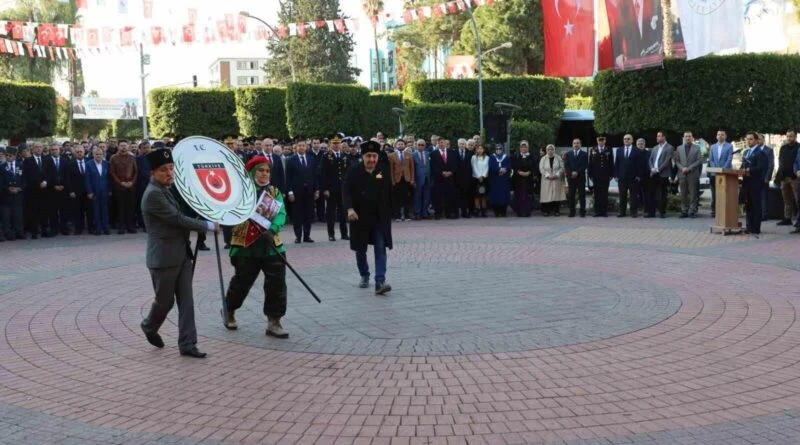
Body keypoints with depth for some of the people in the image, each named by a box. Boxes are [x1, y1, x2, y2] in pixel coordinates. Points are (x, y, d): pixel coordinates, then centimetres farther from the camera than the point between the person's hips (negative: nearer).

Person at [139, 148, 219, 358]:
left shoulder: (167, 190, 12)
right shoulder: (153, 193, -17)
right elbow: (177, 219, -20)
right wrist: (209, 225, -14)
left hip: (181, 254, 8)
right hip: (164, 257, -8)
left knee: (186, 301, 5)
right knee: (165, 300, 8)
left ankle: (187, 344, 9)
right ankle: (149, 326, 37)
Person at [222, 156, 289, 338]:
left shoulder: (275, 192, 7)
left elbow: (281, 214, -6)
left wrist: (272, 230, -23)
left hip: (271, 246, 3)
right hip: (246, 247, -3)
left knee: (277, 284, -3)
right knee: (242, 282, 11)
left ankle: (274, 322, 6)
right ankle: (229, 311, 38)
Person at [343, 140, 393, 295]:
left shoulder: (384, 172, 2)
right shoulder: (353, 172, -5)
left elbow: (389, 194, 8)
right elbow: (346, 191, -11)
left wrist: (389, 214, 9)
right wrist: (350, 208, -26)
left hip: (380, 218, 1)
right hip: (360, 217, 0)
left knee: (380, 249, -8)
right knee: (360, 249, 12)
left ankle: (380, 282, -13)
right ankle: (364, 277, 33)